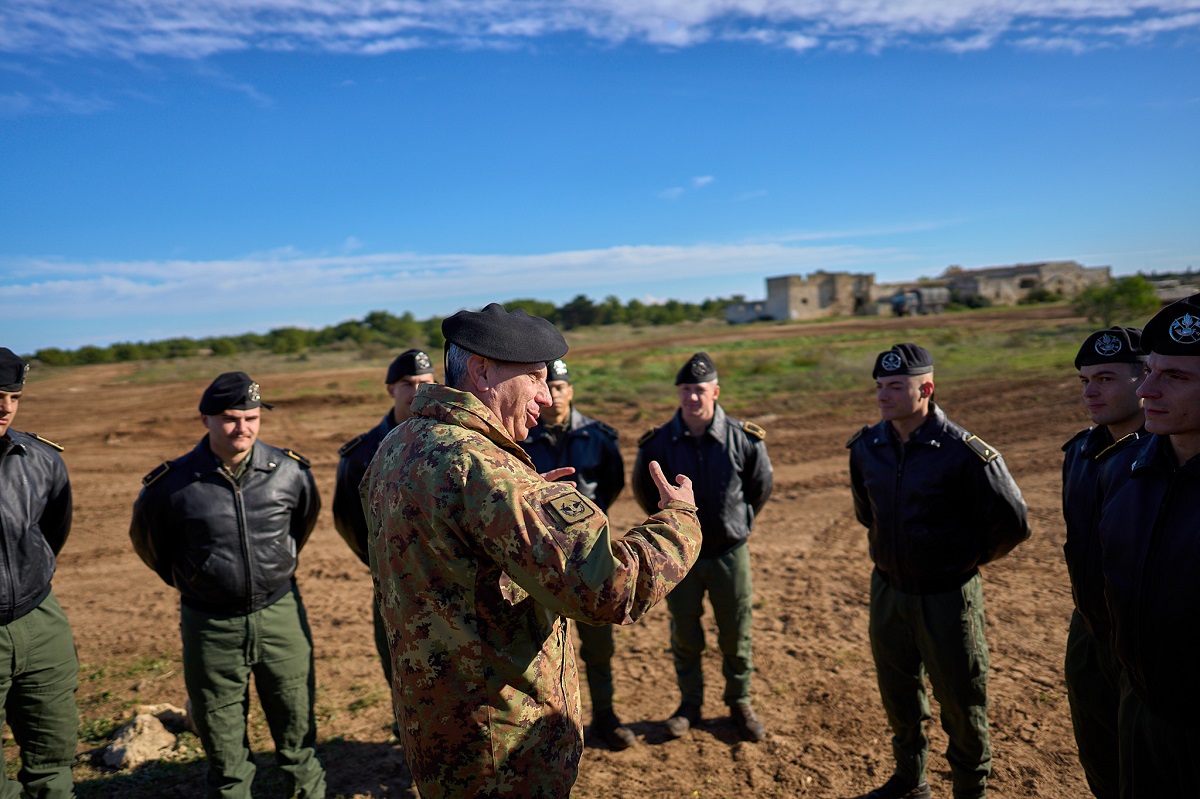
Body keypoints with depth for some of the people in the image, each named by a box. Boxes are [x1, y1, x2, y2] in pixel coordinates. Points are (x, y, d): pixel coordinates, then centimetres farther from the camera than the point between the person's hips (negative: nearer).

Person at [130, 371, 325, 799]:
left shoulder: (290, 470, -7)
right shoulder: (174, 484, -12)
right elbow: (146, 537, 9)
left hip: (281, 615, 1)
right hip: (210, 626, -1)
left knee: (298, 728, 13)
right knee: (222, 744, 13)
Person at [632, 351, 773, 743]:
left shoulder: (744, 439, -11)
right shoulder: (657, 443, -11)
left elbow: (762, 486, 7)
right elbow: (643, 489, 7)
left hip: (730, 552, 0)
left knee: (736, 636, 12)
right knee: (685, 636, 13)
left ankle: (739, 703, 33)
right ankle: (690, 704, 33)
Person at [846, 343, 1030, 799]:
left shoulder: (963, 453, -21)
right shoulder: (866, 447, -3)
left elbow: (1013, 523, -12)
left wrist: (966, 559, -2)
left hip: (947, 597, -5)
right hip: (887, 589, 6)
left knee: (961, 701, 11)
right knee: (898, 694, 20)